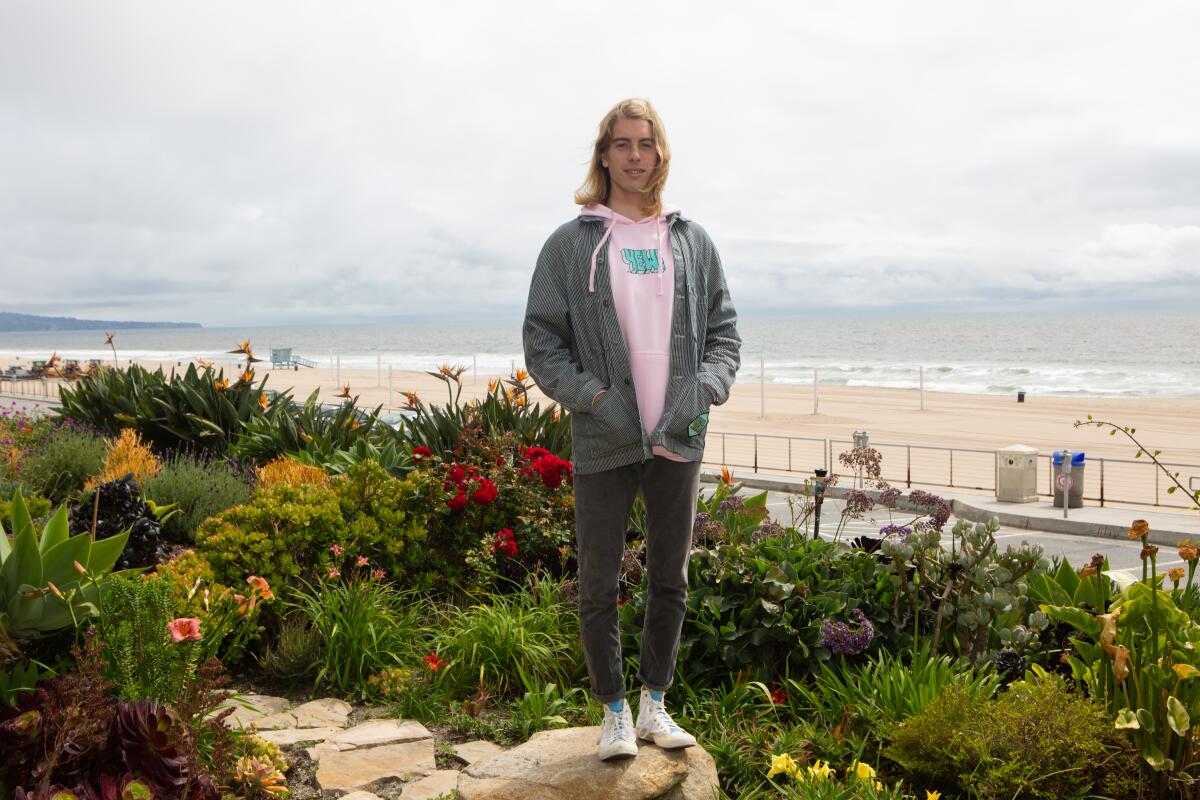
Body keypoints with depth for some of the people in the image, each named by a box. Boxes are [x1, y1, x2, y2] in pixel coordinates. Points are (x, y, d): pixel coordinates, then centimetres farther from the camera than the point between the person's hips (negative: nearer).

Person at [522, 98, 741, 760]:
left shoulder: (693, 242, 9)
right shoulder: (569, 244, 0)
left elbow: (723, 331, 11)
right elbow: (542, 340, -2)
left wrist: (704, 390, -6)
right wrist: (595, 398, -12)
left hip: (679, 439, 3)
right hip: (603, 441, -3)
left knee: (670, 581, 13)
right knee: (598, 587, 5)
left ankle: (655, 704, 31)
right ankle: (615, 712, 23)